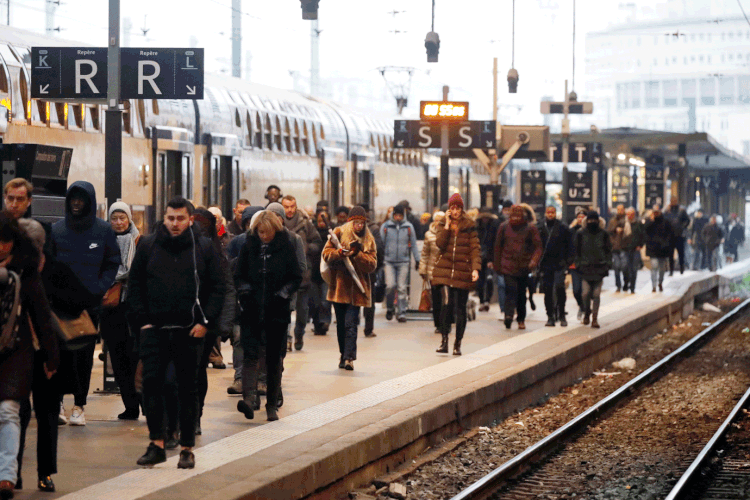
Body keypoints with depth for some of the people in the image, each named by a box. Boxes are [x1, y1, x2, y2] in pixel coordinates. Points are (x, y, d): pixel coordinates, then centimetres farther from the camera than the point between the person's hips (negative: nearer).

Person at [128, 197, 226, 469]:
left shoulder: (203, 247, 5)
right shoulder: (148, 245, 7)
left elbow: (217, 288, 5)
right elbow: (135, 286, 10)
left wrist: (206, 321, -5)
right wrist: (142, 320, 0)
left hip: (189, 332, -1)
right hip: (155, 329, 1)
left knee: (188, 389, 4)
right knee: (151, 382, -8)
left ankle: (187, 448, 10)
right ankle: (157, 444, -2)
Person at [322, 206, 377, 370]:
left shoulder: (368, 240, 8)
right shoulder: (339, 233, 5)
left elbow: (372, 264, -1)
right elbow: (326, 253, -1)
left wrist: (357, 254, -15)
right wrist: (340, 253, -19)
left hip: (356, 288, -1)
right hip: (339, 285, 1)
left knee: (350, 323, -12)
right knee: (341, 324, 9)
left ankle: (348, 357, -15)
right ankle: (344, 354, 23)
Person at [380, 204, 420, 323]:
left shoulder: (408, 227, 4)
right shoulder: (385, 226, 2)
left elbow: (413, 244, 13)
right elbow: (381, 243, 9)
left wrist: (417, 260, 13)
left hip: (403, 261, 1)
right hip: (389, 261, -1)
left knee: (402, 287, -1)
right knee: (390, 285, -11)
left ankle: (402, 313, 6)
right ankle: (389, 308, 12)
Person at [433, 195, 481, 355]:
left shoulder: (469, 226, 4)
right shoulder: (443, 225, 9)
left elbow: (475, 249, -1)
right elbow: (440, 244, -7)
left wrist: (475, 268, -13)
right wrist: (447, 225, -9)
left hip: (462, 273, -1)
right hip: (444, 271, 1)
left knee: (460, 309, 2)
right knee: (446, 304, -16)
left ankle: (457, 344, 13)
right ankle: (444, 340, -7)